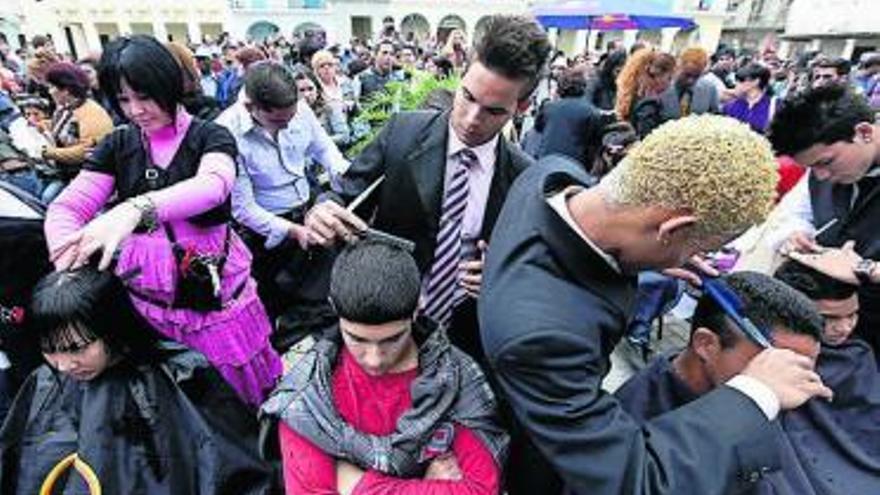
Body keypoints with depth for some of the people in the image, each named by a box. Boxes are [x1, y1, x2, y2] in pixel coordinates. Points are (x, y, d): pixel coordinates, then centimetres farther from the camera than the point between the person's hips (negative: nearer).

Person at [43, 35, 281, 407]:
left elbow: (212, 186, -29)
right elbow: (64, 209, -3)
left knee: (250, 389, 11)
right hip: (149, 297, 4)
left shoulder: (210, 137, -6)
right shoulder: (117, 146, 5)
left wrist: (136, 208, -46)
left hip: (216, 291, -3)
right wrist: (73, 269, -23)